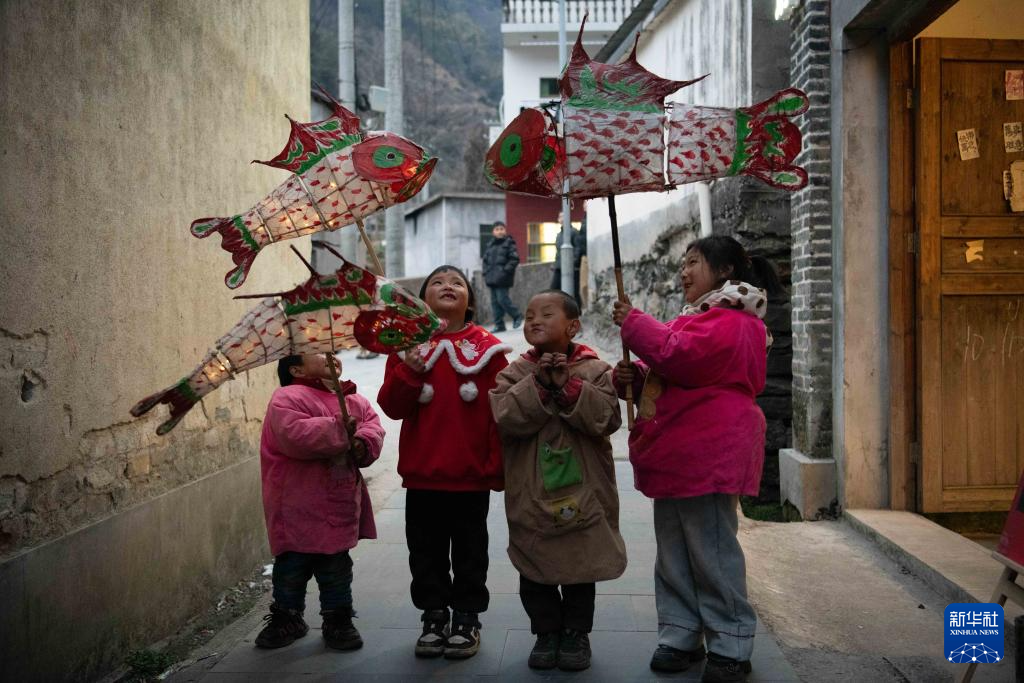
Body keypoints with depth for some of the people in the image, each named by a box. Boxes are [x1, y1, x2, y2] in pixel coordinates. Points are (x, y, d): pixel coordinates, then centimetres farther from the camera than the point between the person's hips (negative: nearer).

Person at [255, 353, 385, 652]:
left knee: (336, 566, 14)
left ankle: (338, 621, 28)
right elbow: (294, 434, -27)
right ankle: (286, 618, 29)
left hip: (338, 507, 5)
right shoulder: (288, 398, -12)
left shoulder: (354, 401, 12)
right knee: (292, 564, 9)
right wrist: (339, 430, -25)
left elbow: (373, 425, 8)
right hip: (299, 508, -5)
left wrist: (362, 443, -14)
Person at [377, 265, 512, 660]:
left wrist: (499, 466, -4)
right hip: (422, 473, 2)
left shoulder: (487, 348, -1)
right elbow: (392, 407, -2)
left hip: (472, 474, -2)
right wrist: (409, 371, -18)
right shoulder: (408, 345, 5)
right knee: (427, 552, 12)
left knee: (469, 552, 10)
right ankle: (433, 617, 27)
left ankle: (466, 619, 23)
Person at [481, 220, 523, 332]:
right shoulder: (490, 245, 15)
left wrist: (506, 270, -15)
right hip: (491, 279, 7)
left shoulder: (509, 243, -3)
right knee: (494, 301, 6)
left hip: (502, 279, -7)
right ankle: (499, 325, 11)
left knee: (502, 299, -11)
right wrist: (486, 272, 8)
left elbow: (515, 259, -8)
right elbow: (485, 260, 21)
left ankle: (517, 316, 10)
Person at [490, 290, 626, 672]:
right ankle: (547, 631, 31)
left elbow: (606, 419, -16)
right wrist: (539, 384, -22)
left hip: (582, 491, -1)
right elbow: (504, 417, -16)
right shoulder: (515, 373, -1)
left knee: (581, 567, 14)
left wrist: (568, 386, -21)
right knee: (535, 570, 12)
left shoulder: (595, 371, -4)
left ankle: (577, 633, 32)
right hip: (531, 494, 1)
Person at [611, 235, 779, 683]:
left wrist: (633, 324, -13)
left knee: (711, 552, -2)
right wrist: (635, 378, 4)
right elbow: (669, 376, 25)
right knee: (673, 553, 13)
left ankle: (730, 647, 10)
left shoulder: (730, 320, -11)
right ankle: (680, 637, 24)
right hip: (678, 455, 10)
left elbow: (679, 355, -25)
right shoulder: (702, 316, 23)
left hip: (709, 456, -10)